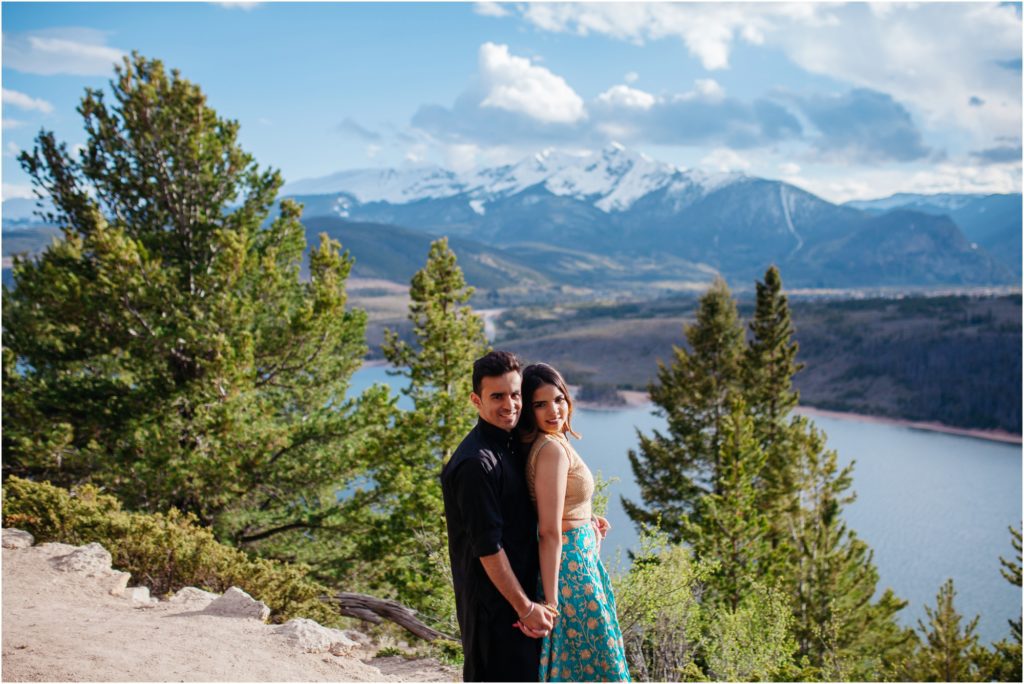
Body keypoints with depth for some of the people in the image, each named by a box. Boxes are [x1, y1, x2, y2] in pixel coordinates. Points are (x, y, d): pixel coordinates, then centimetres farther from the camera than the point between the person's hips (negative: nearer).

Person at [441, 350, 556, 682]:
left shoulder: (510, 445, 8)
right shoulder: (476, 463, -22)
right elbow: (487, 547, -23)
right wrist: (525, 607, -18)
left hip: (520, 589, 9)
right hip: (494, 603, -9)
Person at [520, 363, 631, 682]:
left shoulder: (555, 442, 7)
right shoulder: (552, 449, -22)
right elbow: (550, 531, -25)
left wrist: (586, 520, 8)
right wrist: (551, 600, -26)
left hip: (577, 561, 10)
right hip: (572, 567, -10)